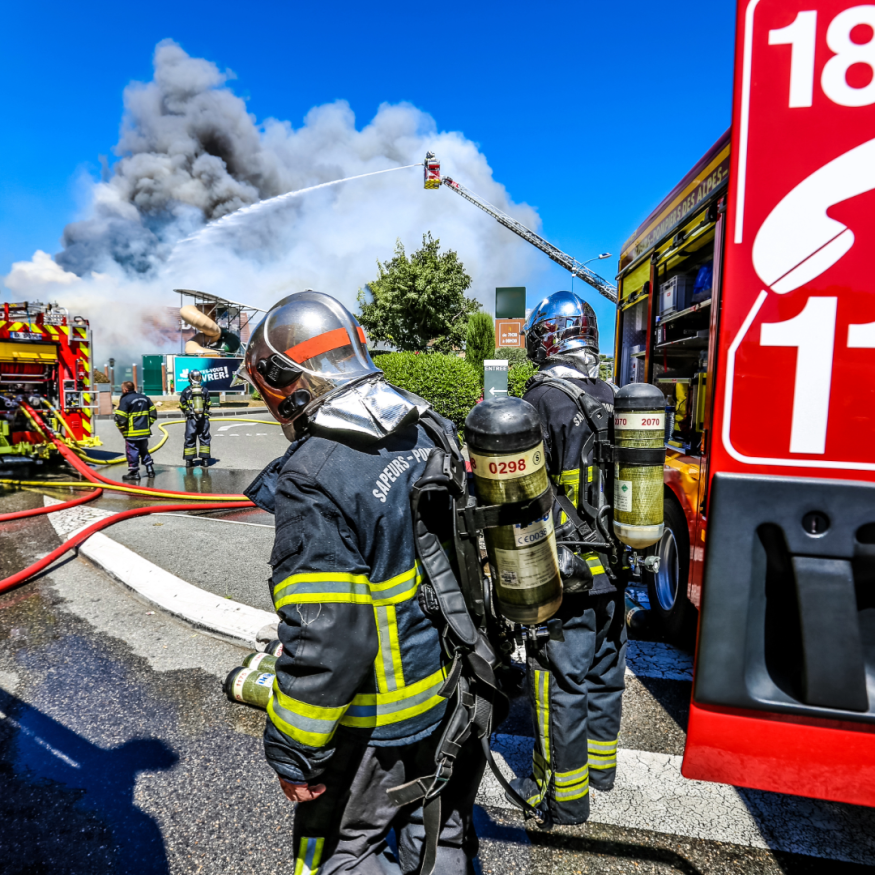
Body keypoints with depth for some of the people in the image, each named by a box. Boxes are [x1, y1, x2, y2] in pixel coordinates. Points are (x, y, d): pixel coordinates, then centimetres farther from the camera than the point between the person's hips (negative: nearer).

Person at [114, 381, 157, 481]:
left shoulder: (125, 400, -11)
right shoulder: (144, 398, 10)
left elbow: (120, 418, -15)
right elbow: (153, 413, 13)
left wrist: (122, 429, 0)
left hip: (132, 433, -7)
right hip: (145, 431, 7)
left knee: (132, 452, 1)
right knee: (144, 451, 17)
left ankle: (134, 472, 5)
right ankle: (150, 470, 19)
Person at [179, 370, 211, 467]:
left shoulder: (186, 390, -2)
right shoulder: (205, 390, 0)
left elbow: (182, 405, 3)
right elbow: (208, 405, 7)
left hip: (191, 419, 0)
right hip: (204, 418, 0)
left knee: (190, 438, 7)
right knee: (204, 438, 8)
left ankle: (189, 460, 8)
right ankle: (205, 459, 9)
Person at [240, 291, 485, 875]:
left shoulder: (311, 482, -28)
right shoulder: (430, 429, -4)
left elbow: (324, 640, -28)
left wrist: (293, 752, -11)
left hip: (385, 721, -7)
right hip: (464, 694, 7)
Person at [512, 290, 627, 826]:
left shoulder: (542, 402, -18)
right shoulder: (613, 400, 5)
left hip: (565, 576, -7)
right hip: (613, 570, 8)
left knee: (562, 681, 8)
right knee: (605, 667, 22)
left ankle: (565, 795, 26)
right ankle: (601, 763, 43)